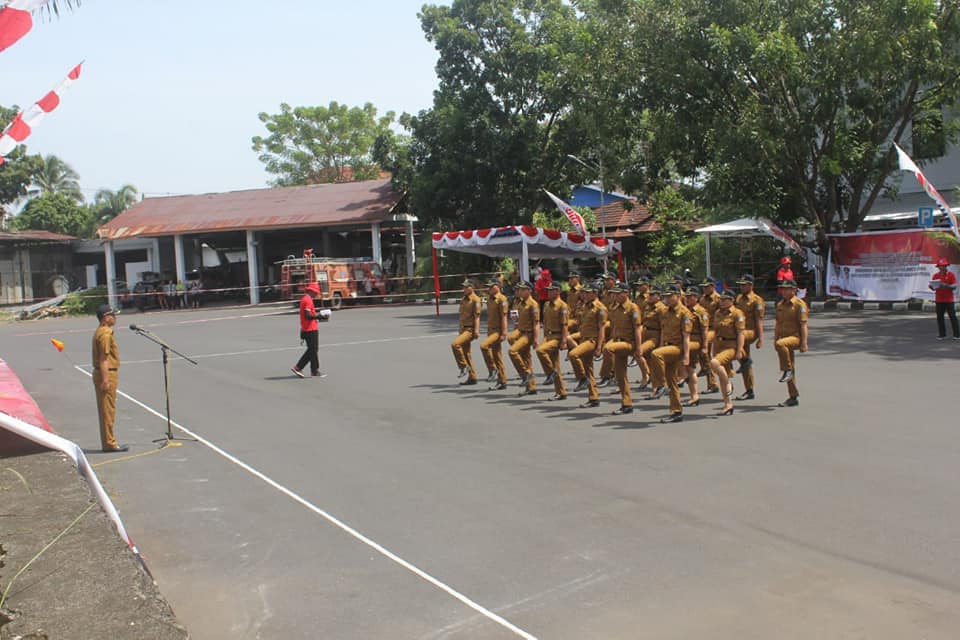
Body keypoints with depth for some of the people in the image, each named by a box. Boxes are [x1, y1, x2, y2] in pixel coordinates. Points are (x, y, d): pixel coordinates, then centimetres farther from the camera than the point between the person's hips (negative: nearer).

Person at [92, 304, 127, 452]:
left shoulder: (100, 332, 15)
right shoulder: (105, 334, -17)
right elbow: (104, 359, -21)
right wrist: (105, 380, -23)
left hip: (102, 374, 10)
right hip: (107, 374, -10)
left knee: (107, 410, 13)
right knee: (108, 410, -5)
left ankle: (108, 442, 19)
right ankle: (109, 444, -2)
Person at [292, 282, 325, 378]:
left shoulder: (304, 299, 16)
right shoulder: (308, 300, -15)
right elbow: (308, 315, -23)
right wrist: (319, 315, -16)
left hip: (305, 329, 10)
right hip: (311, 329, -10)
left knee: (311, 350, 14)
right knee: (314, 350, -1)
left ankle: (298, 368, 12)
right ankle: (315, 371, 6)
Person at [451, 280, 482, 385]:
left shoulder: (476, 300, -10)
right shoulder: (463, 299, 16)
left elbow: (477, 316, -16)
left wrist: (476, 331, -22)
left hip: (471, 329, -9)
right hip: (463, 329, 9)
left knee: (455, 344, -25)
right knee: (466, 353, 9)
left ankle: (464, 367, -12)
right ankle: (472, 377, 15)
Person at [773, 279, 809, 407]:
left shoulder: (800, 304, -9)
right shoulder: (780, 304, 13)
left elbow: (803, 325, -13)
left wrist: (804, 343, -17)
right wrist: (774, 339, 15)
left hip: (795, 337, -8)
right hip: (783, 339, 8)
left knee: (781, 344, -38)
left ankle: (787, 370, -21)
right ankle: (793, 397, 16)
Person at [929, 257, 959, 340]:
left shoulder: (951, 274, -1)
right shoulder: (935, 275, 9)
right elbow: (933, 288, 11)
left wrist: (946, 286, -23)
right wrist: (931, 286, -12)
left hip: (949, 300, -3)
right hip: (939, 300, 4)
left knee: (952, 317, -4)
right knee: (940, 317, 5)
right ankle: (942, 334, 13)